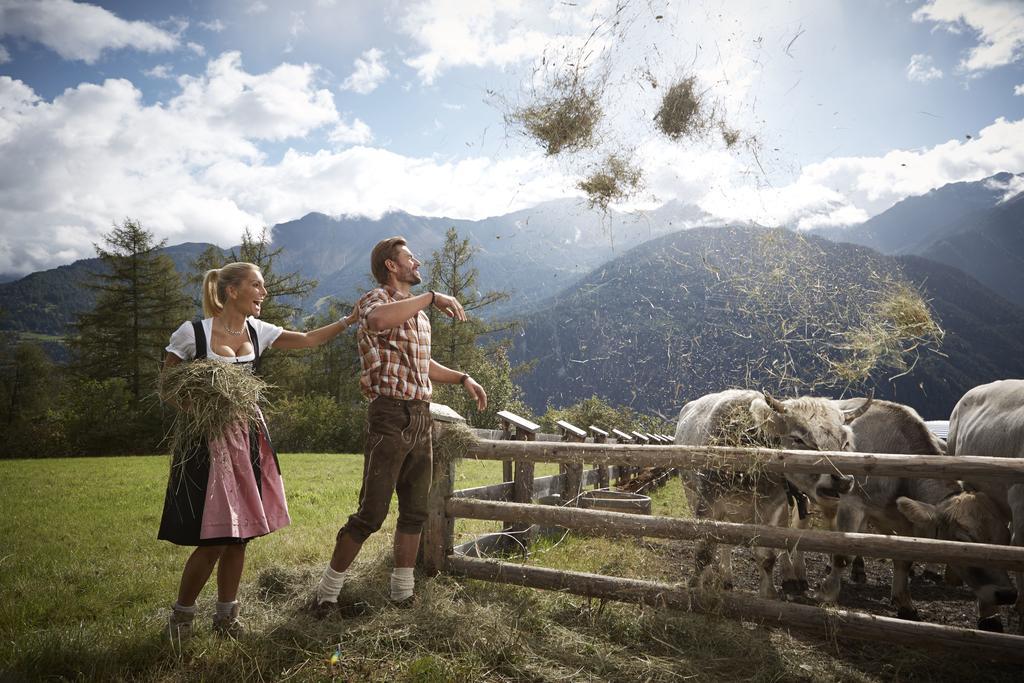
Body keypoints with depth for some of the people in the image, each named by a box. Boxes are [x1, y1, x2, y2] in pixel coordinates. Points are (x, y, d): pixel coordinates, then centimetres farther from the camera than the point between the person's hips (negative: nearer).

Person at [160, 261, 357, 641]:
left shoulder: (258, 332, 5)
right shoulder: (192, 333, -9)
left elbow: (309, 340, 5)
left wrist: (350, 320, -4)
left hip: (247, 442, 6)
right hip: (207, 443, -5)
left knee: (239, 536, 9)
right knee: (213, 540, -5)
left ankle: (226, 616, 25)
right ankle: (181, 615, 19)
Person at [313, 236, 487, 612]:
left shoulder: (418, 310, 20)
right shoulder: (375, 300, -6)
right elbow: (378, 319, -34)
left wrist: (462, 378, 17)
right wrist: (432, 297, -28)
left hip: (421, 418, 8)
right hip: (390, 415, -8)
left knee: (415, 511, 12)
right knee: (371, 513, -4)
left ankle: (403, 591, 25)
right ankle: (327, 591, 11)